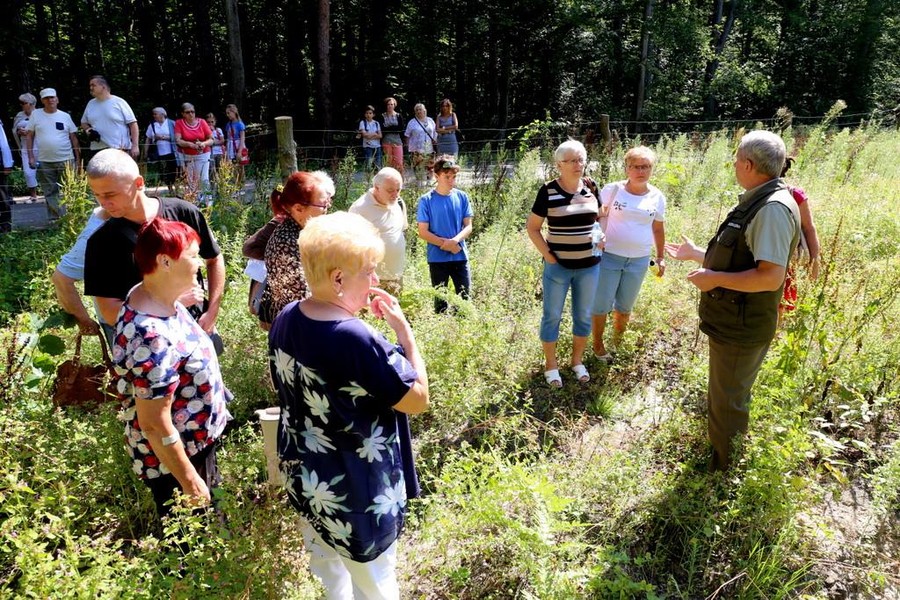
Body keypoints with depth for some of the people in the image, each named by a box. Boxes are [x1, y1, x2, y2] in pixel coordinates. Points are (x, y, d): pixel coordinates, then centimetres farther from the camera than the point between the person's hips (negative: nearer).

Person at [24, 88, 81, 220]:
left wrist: (78, 158, 5)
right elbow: (29, 136, 7)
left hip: (66, 160, 0)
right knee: (50, 191, 6)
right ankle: (55, 218, 12)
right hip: (44, 161, 0)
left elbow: (73, 138, 9)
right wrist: (31, 157, -1)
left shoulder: (65, 116, 6)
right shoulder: (36, 115, 5)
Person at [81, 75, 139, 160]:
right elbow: (84, 123, 25)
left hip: (120, 150, -5)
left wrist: (135, 145, -13)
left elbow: (133, 124, -5)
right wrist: (89, 130, 1)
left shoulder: (119, 102, -2)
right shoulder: (90, 104, 14)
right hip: (97, 150, 5)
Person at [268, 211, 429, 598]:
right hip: (356, 490, -8)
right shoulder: (358, 340, -33)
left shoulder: (286, 320, -8)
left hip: (302, 474, 8)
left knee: (326, 561, 31)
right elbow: (418, 400, -21)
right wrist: (403, 328, -18)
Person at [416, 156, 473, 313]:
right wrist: (445, 243, -17)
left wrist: (455, 240, -18)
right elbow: (423, 232, -7)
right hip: (437, 258, -2)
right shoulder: (426, 200, -7)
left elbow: (468, 226, 1)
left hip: (460, 256, 2)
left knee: (464, 297, 6)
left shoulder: (462, 197, 1)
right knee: (440, 301, 9)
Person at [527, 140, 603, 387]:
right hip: (558, 266, -4)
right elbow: (532, 227, -5)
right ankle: (550, 364, 25)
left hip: (589, 265, 4)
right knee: (552, 316, 8)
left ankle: (577, 360, 34)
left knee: (584, 315, 15)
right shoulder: (548, 191, -11)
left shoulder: (591, 187, 1)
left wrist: (602, 236, 0)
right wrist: (547, 255, -11)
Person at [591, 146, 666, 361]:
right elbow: (595, 216, 1)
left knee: (625, 306, 15)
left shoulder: (657, 197, 3)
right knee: (601, 304, 2)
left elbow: (658, 229, 13)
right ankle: (598, 345, 21)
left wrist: (661, 257, 14)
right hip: (608, 256, -3)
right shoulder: (612, 190, -7)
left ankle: (617, 343, 35)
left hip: (639, 261, 3)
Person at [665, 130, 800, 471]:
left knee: (728, 404, 5)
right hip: (731, 322, 11)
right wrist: (695, 254, 23)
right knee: (722, 397, 25)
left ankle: (725, 475, 23)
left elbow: (771, 276, -32)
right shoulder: (756, 202, 9)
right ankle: (717, 461, 44)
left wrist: (715, 278, -24)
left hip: (742, 327, -11)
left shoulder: (773, 208, -24)